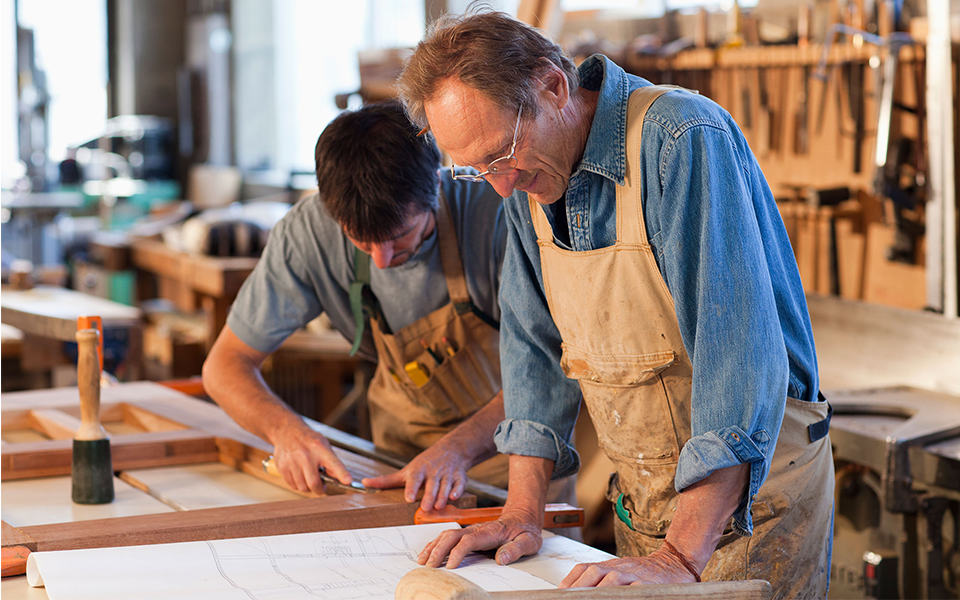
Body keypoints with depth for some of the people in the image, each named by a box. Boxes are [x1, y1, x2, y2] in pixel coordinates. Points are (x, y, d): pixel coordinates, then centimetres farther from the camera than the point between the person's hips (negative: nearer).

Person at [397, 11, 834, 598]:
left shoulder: (684, 141, -24)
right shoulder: (529, 176, 0)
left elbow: (741, 355, -31)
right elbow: (535, 345, 7)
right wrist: (523, 514, -3)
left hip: (752, 489, -6)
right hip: (642, 501, 6)